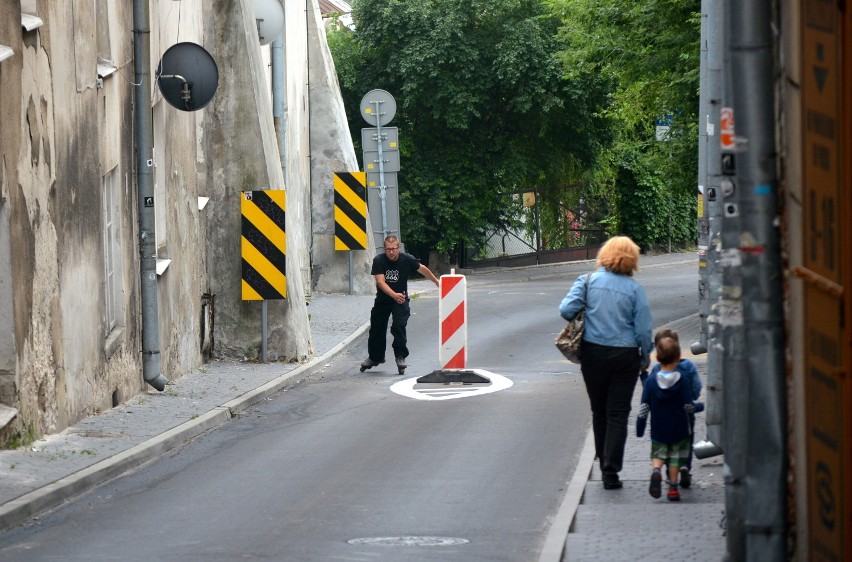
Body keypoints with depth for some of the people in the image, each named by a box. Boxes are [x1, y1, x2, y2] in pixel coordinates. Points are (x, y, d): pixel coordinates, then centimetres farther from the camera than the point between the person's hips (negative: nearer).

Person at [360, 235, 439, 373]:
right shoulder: (379, 261, -19)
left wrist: (437, 282, 15)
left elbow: (423, 269, 2)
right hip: (383, 299, 2)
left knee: (399, 326, -21)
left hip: (400, 299, -2)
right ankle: (375, 357, 33)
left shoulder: (407, 260, -16)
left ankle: (400, 357, -8)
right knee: (376, 328, 11)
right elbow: (380, 281, -28)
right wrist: (394, 295, -43)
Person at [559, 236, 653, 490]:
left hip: (593, 353, 2)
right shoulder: (634, 289, -7)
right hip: (625, 356, -2)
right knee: (618, 415, 3)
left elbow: (566, 310, -12)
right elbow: (643, 329, -6)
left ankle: (604, 464, 25)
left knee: (599, 412, 17)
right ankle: (611, 472, -4)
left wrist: (583, 321, 9)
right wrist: (645, 357, 8)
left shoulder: (588, 281, -4)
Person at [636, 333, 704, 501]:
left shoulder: (651, 381, -8)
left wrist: (640, 428, 5)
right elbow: (688, 406, -10)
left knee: (658, 453, 13)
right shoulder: (682, 381, -12)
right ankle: (673, 487, 9)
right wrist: (700, 406, 12)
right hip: (679, 429, -1)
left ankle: (656, 470, -18)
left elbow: (644, 407, -5)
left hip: (658, 429, 1)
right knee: (676, 456, 11)